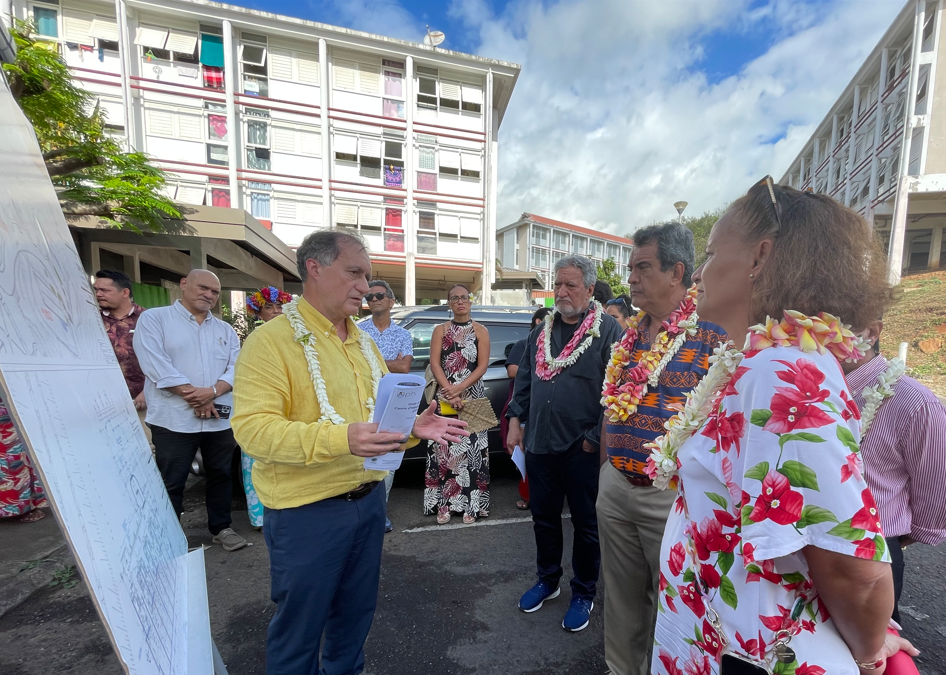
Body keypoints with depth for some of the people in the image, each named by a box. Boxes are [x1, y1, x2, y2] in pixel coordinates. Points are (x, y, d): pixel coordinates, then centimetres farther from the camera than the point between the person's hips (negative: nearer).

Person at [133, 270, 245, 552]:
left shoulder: (225, 330, 12)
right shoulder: (154, 319, 0)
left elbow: (236, 367, 2)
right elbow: (156, 365, -12)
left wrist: (212, 391, -16)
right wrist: (193, 395, -15)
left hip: (220, 419, 4)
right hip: (174, 419, -4)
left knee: (221, 475, 15)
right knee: (170, 483, 7)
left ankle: (221, 528, 31)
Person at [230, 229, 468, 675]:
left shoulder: (363, 343, 7)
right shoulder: (271, 340, -15)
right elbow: (252, 428, -24)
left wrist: (414, 426, -5)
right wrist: (341, 439, -35)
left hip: (368, 501, 7)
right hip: (306, 513, -6)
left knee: (356, 615, 25)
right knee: (298, 629, 16)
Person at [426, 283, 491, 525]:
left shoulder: (480, 331, 5)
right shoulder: (440, 330, 8)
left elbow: (482, 366, -3)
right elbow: (435, 364, -2)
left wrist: (459, 389, -15)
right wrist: (450, 393, -14)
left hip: (473, 398, -1)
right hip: (444, 398, 1)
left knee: (471, 449, 0)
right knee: (443, 449, 2)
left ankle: (471, 504, 11)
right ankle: (443, 504, 12)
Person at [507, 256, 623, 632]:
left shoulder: (607, 330, -8)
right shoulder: (542, 331, 9)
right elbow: (524, 379, 14)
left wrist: (596, 437, -14)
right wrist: (516, 420, 7)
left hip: (582, 448, -5)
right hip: (539, 442, 5)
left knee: (585, 523, 13)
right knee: (543, 516, 18)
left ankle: (584, 593, 35)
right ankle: (547, 580, 41)